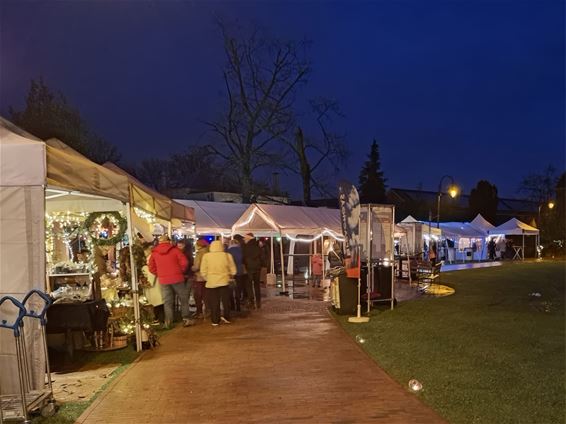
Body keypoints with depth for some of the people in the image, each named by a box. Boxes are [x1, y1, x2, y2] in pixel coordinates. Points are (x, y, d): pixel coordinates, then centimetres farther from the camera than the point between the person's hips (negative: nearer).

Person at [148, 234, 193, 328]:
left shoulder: (154, 253, 4)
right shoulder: (175, 250, -4)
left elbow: (152, 268, 5)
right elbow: (184, 262, -9)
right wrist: (181, 271, 6)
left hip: (163, 281, 2)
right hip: (177, 278, -2)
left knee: (167, 302, 9)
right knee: (184, 299, 10)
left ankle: (168, 322, 9)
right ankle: (186, 319, 10)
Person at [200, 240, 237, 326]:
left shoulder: (206, 256, -6)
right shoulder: (227, 255, -4)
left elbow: (203, 272, -5)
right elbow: (233, 271, 1)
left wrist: (208, 279, 11)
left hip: (211, 282, 0)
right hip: (224, 281, 0)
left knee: (214, 302, 7)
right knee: (226, 300, 15)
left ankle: (215, 320, 11)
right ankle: (226, 316, 10)